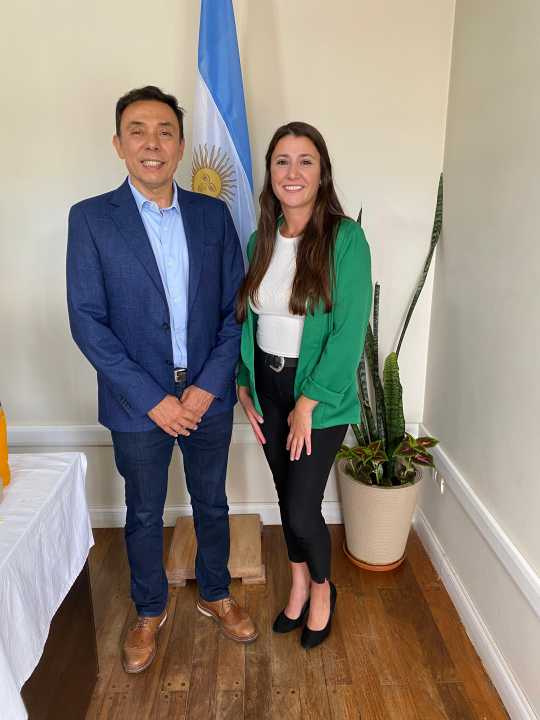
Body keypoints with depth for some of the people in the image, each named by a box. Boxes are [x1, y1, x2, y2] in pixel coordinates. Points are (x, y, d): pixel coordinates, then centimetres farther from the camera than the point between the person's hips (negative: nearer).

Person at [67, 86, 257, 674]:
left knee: (211, 504, 19)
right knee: (144, 514, 17)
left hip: (208, 396, 2)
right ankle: (149, 612, 42)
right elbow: (87, 320, -11)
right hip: (138, 402, -2)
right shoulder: (91, 218, -7)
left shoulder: (213, 214, 0)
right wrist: (153, 399, -15)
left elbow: (235, 307, 0)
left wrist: (208, 386, -11)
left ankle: (214, 594, 44)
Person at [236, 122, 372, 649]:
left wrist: (308, 403, -16)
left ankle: (322, 588, 33)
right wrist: (244, 386, 3)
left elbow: (350, 329, -17)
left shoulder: (345, 237, -13)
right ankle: (299, 585, 42)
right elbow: (247, 318, 9)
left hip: (320, 392, -5)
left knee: (302, 508, 0)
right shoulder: (261, 240, 4)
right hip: (266, 386, 5)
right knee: (287, 495, 17)